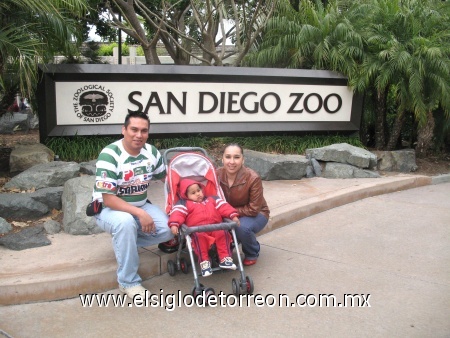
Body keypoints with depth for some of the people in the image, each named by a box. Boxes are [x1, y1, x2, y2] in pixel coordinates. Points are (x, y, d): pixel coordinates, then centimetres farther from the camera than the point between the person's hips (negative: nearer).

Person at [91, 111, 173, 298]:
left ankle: (123, 241, 5)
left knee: (169, 229, -18)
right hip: (109, 209, -5)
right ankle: (128, 281, -23)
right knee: (126, 222, -39)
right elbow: (108, 199, -26)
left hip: (140, 206, 6)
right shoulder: (109, 155, -23)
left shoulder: (151, 152, -5)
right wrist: (140, 214, -33)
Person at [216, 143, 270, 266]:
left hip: (255, 215, -3)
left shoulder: (253, 178, -28)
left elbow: (253, 209, -22)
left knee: (242, 227, -35)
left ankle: (252, 254, -1)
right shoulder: (217, 174, -16)